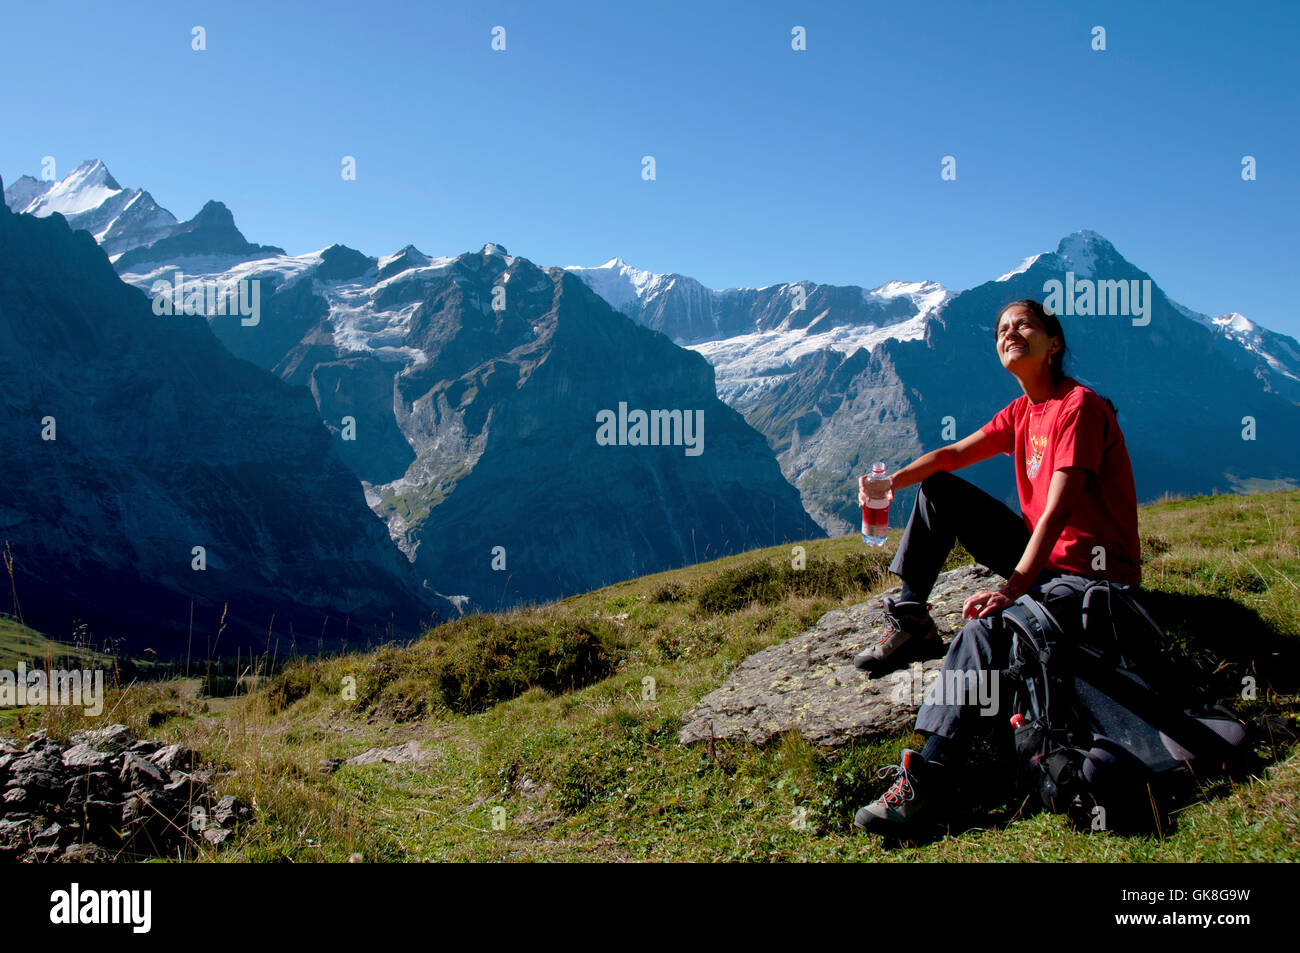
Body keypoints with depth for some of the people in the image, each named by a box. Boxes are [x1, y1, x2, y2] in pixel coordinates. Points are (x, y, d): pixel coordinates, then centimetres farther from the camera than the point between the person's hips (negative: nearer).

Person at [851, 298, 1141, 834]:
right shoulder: (1022, 412, 10)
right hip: (1043, 554, 9)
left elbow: (1057, 512, -25)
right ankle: (911, 622, 3)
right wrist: (893, 482, -14)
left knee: (989, 621, -36)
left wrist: (1014, 588, -34)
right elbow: (952, 455, 5)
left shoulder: (1079, 407, -16)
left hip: (1093, 573, -9)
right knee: (937, 489, 5)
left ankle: (927, 775, -41)